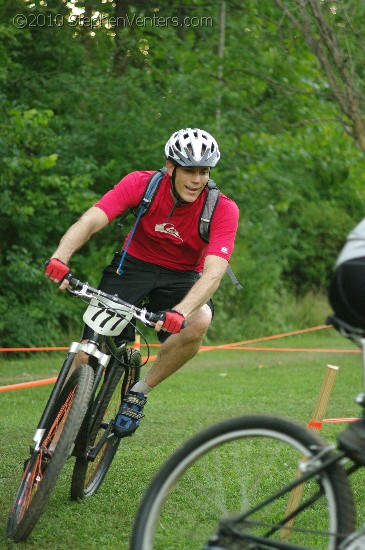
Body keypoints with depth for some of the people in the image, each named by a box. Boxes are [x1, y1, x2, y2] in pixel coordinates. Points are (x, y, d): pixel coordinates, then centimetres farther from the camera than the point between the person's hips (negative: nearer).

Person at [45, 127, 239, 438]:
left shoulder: (223, 210, -23)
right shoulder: (141, 184, -21)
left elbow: (213, 272, -35)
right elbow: (91, 220, -32)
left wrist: (180, 312, -53)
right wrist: (61, 256, -52)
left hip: (181, 277, 0)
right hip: (134, 264, 0)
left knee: (199, 322, -33)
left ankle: (140, 392, -12)